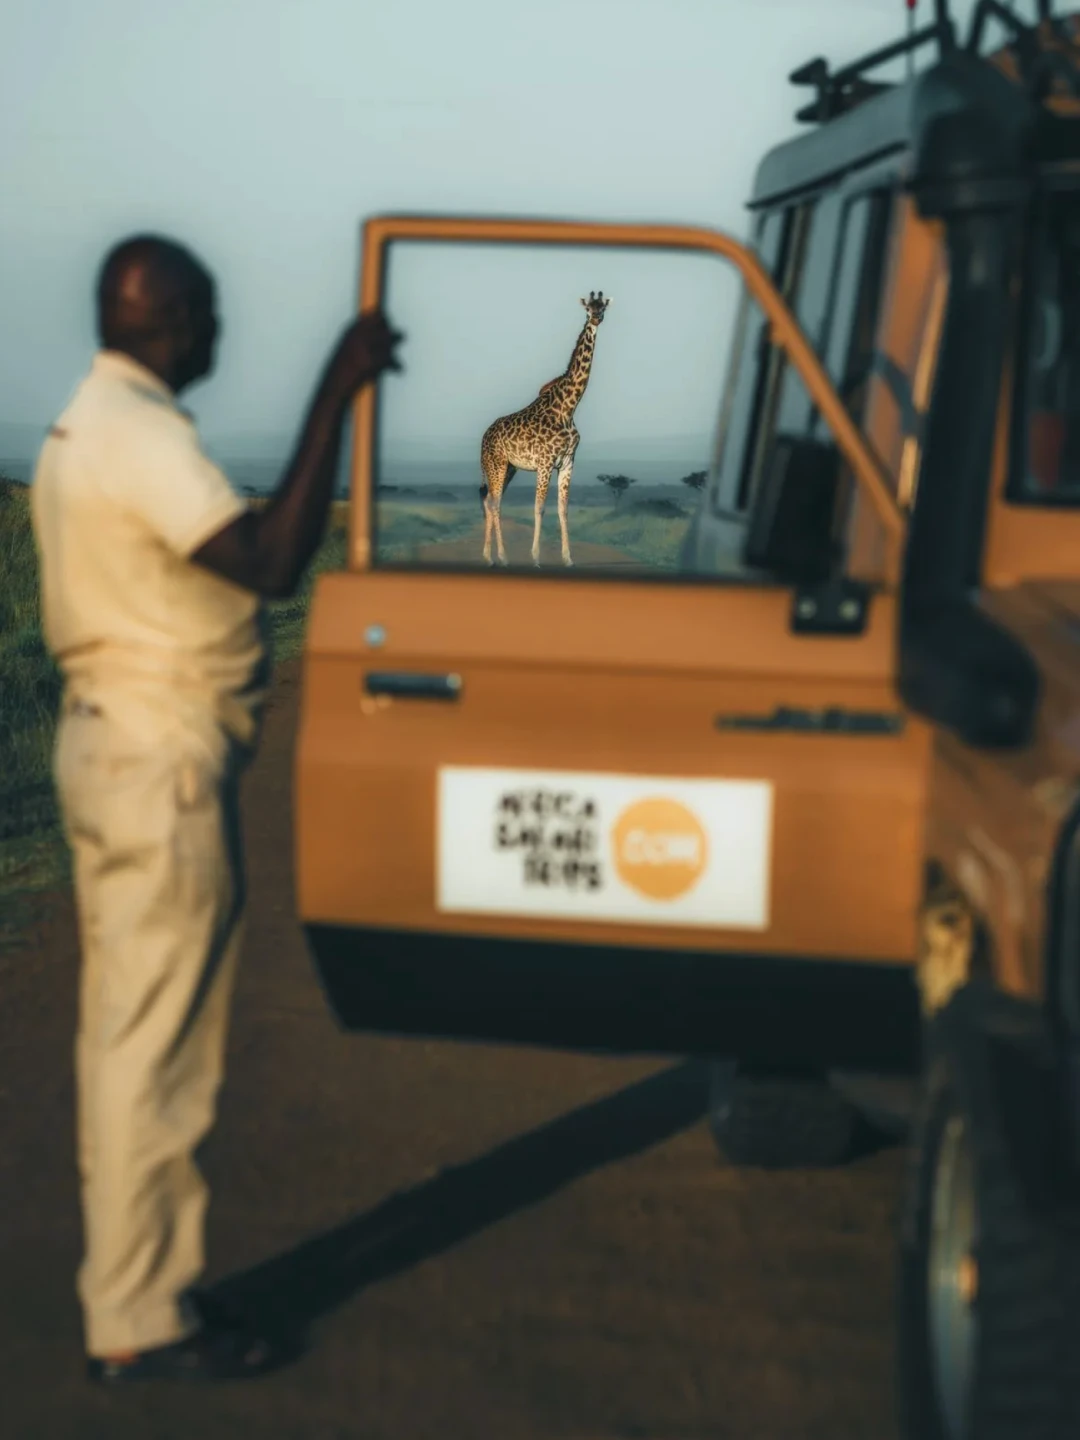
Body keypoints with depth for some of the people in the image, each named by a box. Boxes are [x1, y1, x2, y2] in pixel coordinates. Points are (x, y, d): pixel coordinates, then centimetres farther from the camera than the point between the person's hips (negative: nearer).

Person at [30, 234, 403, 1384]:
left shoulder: (84, 425, 14)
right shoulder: (142, 435, -19)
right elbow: (272, 561, -29)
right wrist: (335, 394, -28)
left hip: (107, 740, 11)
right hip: (163, 763, -11)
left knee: (122, 1031, 14)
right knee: (156, 1042, -4)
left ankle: (127, 1285, 23)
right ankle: (139, 1321, 2)